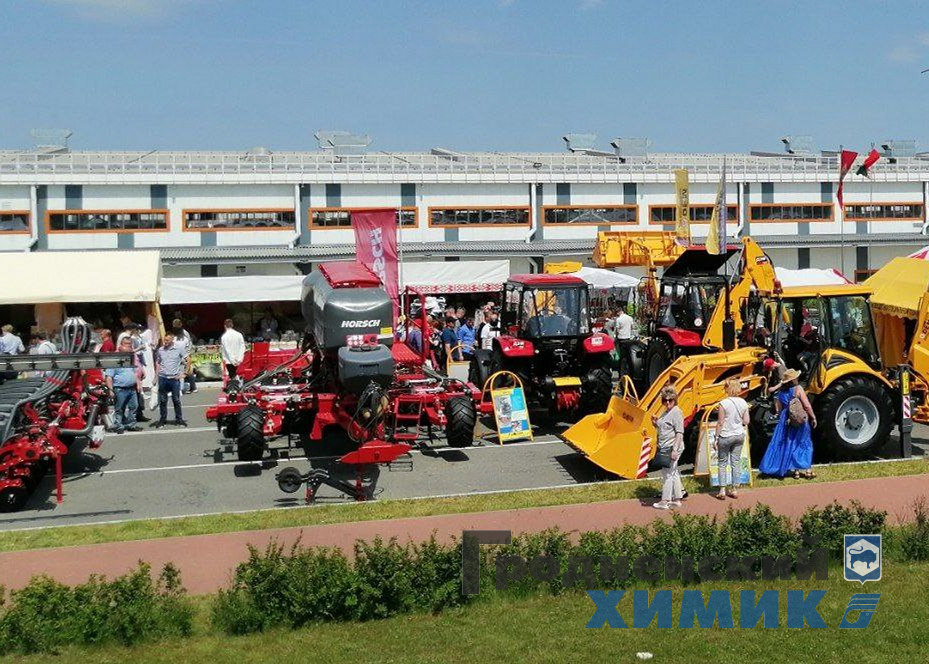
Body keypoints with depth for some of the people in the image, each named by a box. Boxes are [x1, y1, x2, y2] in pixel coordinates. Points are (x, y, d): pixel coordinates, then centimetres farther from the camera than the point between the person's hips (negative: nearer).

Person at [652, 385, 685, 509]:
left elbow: (679, 433, -18)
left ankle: (664, 501, -1)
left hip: (672, 448, -10)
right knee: (673, 473, 14)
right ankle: (677, 499, 21)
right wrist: (655, 423, 6)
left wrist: (675, 449, -23)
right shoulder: (666, 413, 16)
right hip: (666, 448, 10)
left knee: (667, 473, -6)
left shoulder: (676, 412, -13)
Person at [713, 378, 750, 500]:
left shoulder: (723, 404, -16)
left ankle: (722, 491, 7)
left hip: (725, 436, -4)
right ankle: (734, 490, 15)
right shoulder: (743, 403, -2)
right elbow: (746, 422, 3)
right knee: (736, 462, 11)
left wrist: (716, 438, -5)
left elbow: (720, 423, -13)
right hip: (739, 435, 4)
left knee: (722, 463, 6)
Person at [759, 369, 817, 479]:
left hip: (786, 421, 3)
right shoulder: (798, 389, -10)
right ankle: (804, 469, 6)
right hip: (800, 420, -3)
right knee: (802, 444, 7)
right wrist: (813, 417, -2)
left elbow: (778, 409, 4)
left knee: (786, 444, 10)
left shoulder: (781, 391, 2)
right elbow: (807, 406, -12)